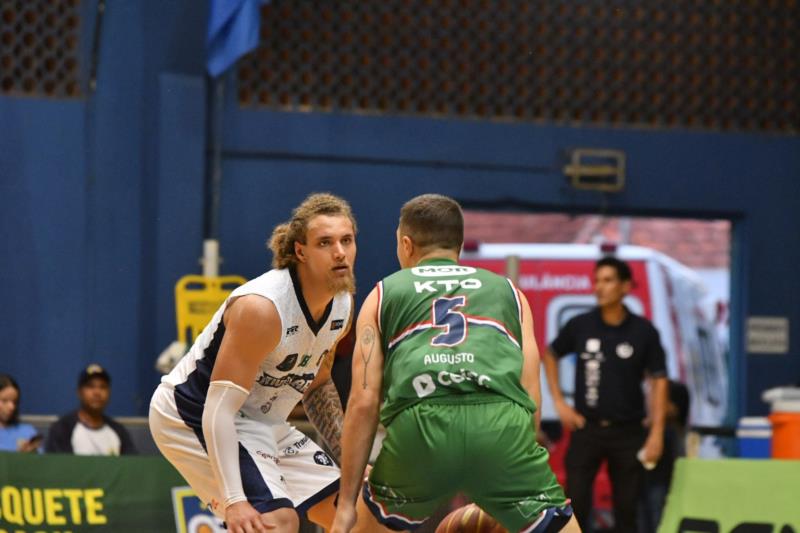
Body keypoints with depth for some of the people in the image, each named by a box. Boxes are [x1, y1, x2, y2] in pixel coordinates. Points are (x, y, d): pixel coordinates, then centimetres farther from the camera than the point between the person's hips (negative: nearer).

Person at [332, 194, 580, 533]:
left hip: (420, 426, 0)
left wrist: (347, 503, 18)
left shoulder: (383, 295, 27)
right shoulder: (507, 291, 30)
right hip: (500, 423, 0)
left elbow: (363, 402, 16)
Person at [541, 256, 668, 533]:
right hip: (586, 429, 0)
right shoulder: (580, 325, -1)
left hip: (627, 433, 0)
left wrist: (657, 433, -5)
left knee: (626, 509, 6)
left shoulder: (644, 331, -4)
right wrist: (559, 402, 7)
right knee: (575, 505, -4)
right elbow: (550, 355, 16)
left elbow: (658, 380, 1)